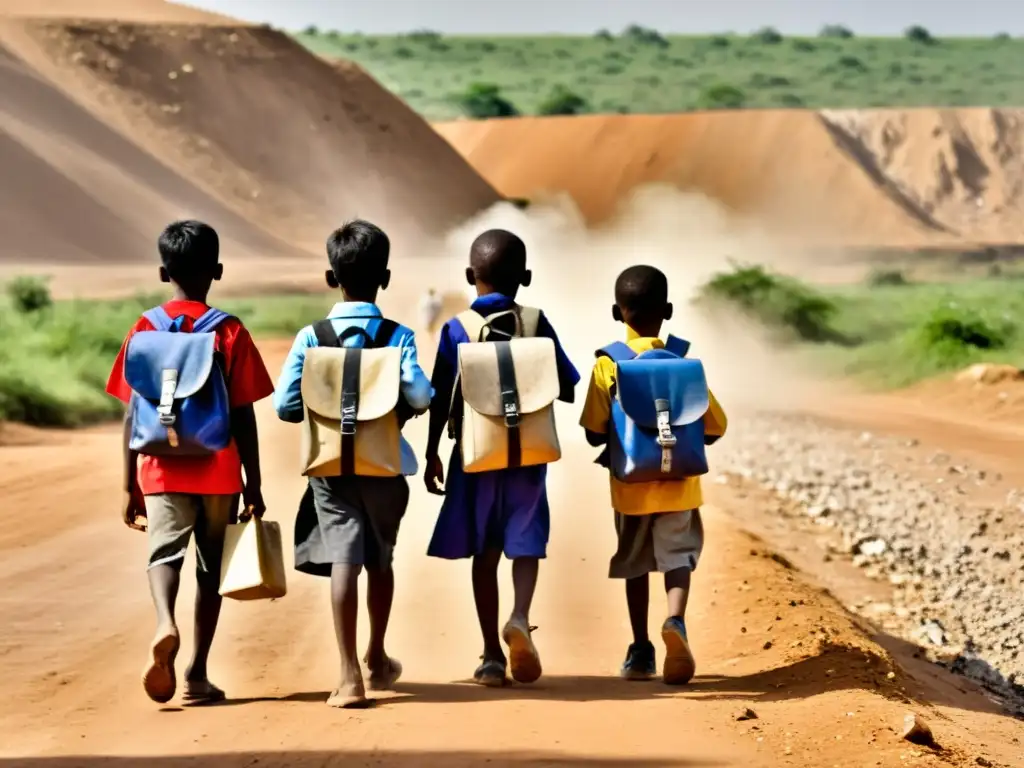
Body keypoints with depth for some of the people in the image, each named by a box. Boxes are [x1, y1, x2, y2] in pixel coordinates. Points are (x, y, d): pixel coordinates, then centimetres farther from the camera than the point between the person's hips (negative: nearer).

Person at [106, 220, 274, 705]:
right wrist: (253, 483, 5)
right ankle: (197, 674, 11)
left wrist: (129, 487, 8)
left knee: (165, 550, -2)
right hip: (219, 471, 0)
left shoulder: (145, 330, 0)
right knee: (211, 565, 11)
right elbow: (243, 415, -3)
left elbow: (132, 414, 1)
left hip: (162, 470, 0)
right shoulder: (230, 332, -3)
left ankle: (165, 625, -34)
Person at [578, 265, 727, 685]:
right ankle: (676, 620, -23)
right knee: (678, 556, 5)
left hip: (631, 486, 1)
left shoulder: (607, 365, -8)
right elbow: (713, 426, -3)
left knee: (635, 564, 15)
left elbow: (595, 433, -9)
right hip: (678, 483, -1)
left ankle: (640, 652, 19)